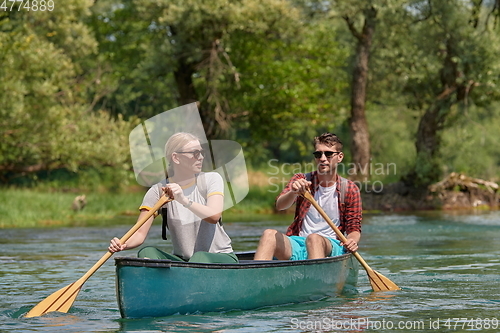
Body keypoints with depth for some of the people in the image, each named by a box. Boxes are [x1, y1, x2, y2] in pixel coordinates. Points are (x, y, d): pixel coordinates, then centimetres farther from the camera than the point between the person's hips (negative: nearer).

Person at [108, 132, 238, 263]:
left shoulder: (211, 179, -3)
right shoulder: (158, 191, -3)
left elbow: (214, 216, -21)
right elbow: (140, 233, -9)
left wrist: (184, 200, -36)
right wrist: (123, 245, -32)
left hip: (221, 258, -1)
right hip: (181, 260, 2)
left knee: (200, 257, -34)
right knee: (147, 252, -24)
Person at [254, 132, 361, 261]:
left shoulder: (350, 189, 5)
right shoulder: (301, 180, 7)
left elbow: (354, 228, 8)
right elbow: (280, 205, -10)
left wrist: (352, 240, -18)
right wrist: (293, 193, -34)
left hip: (330, 247, -2)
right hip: (297, 245, 2)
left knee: (314, 238, -36)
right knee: (269, 234, -28)